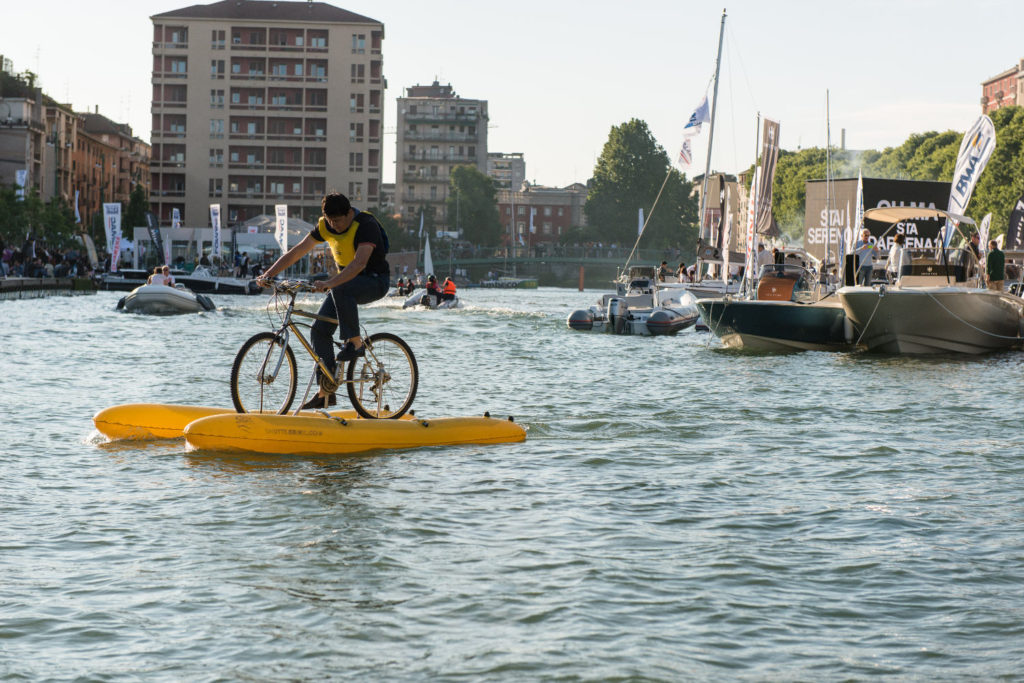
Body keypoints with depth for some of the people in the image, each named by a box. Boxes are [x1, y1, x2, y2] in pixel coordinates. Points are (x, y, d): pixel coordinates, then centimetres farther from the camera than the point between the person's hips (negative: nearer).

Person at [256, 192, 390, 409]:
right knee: (319, 330, -6)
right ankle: (326, 391, -1)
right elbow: (297, 251, -3)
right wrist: (268, 274, -13)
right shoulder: (325, 225, -3)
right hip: (347, 280, 7)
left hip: (376, 281, -7)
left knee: (341, 289, -38)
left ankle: (355, 343, -24)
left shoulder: (366, 225, -24)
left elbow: (360, 262, -38)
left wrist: (330, 283, -50)